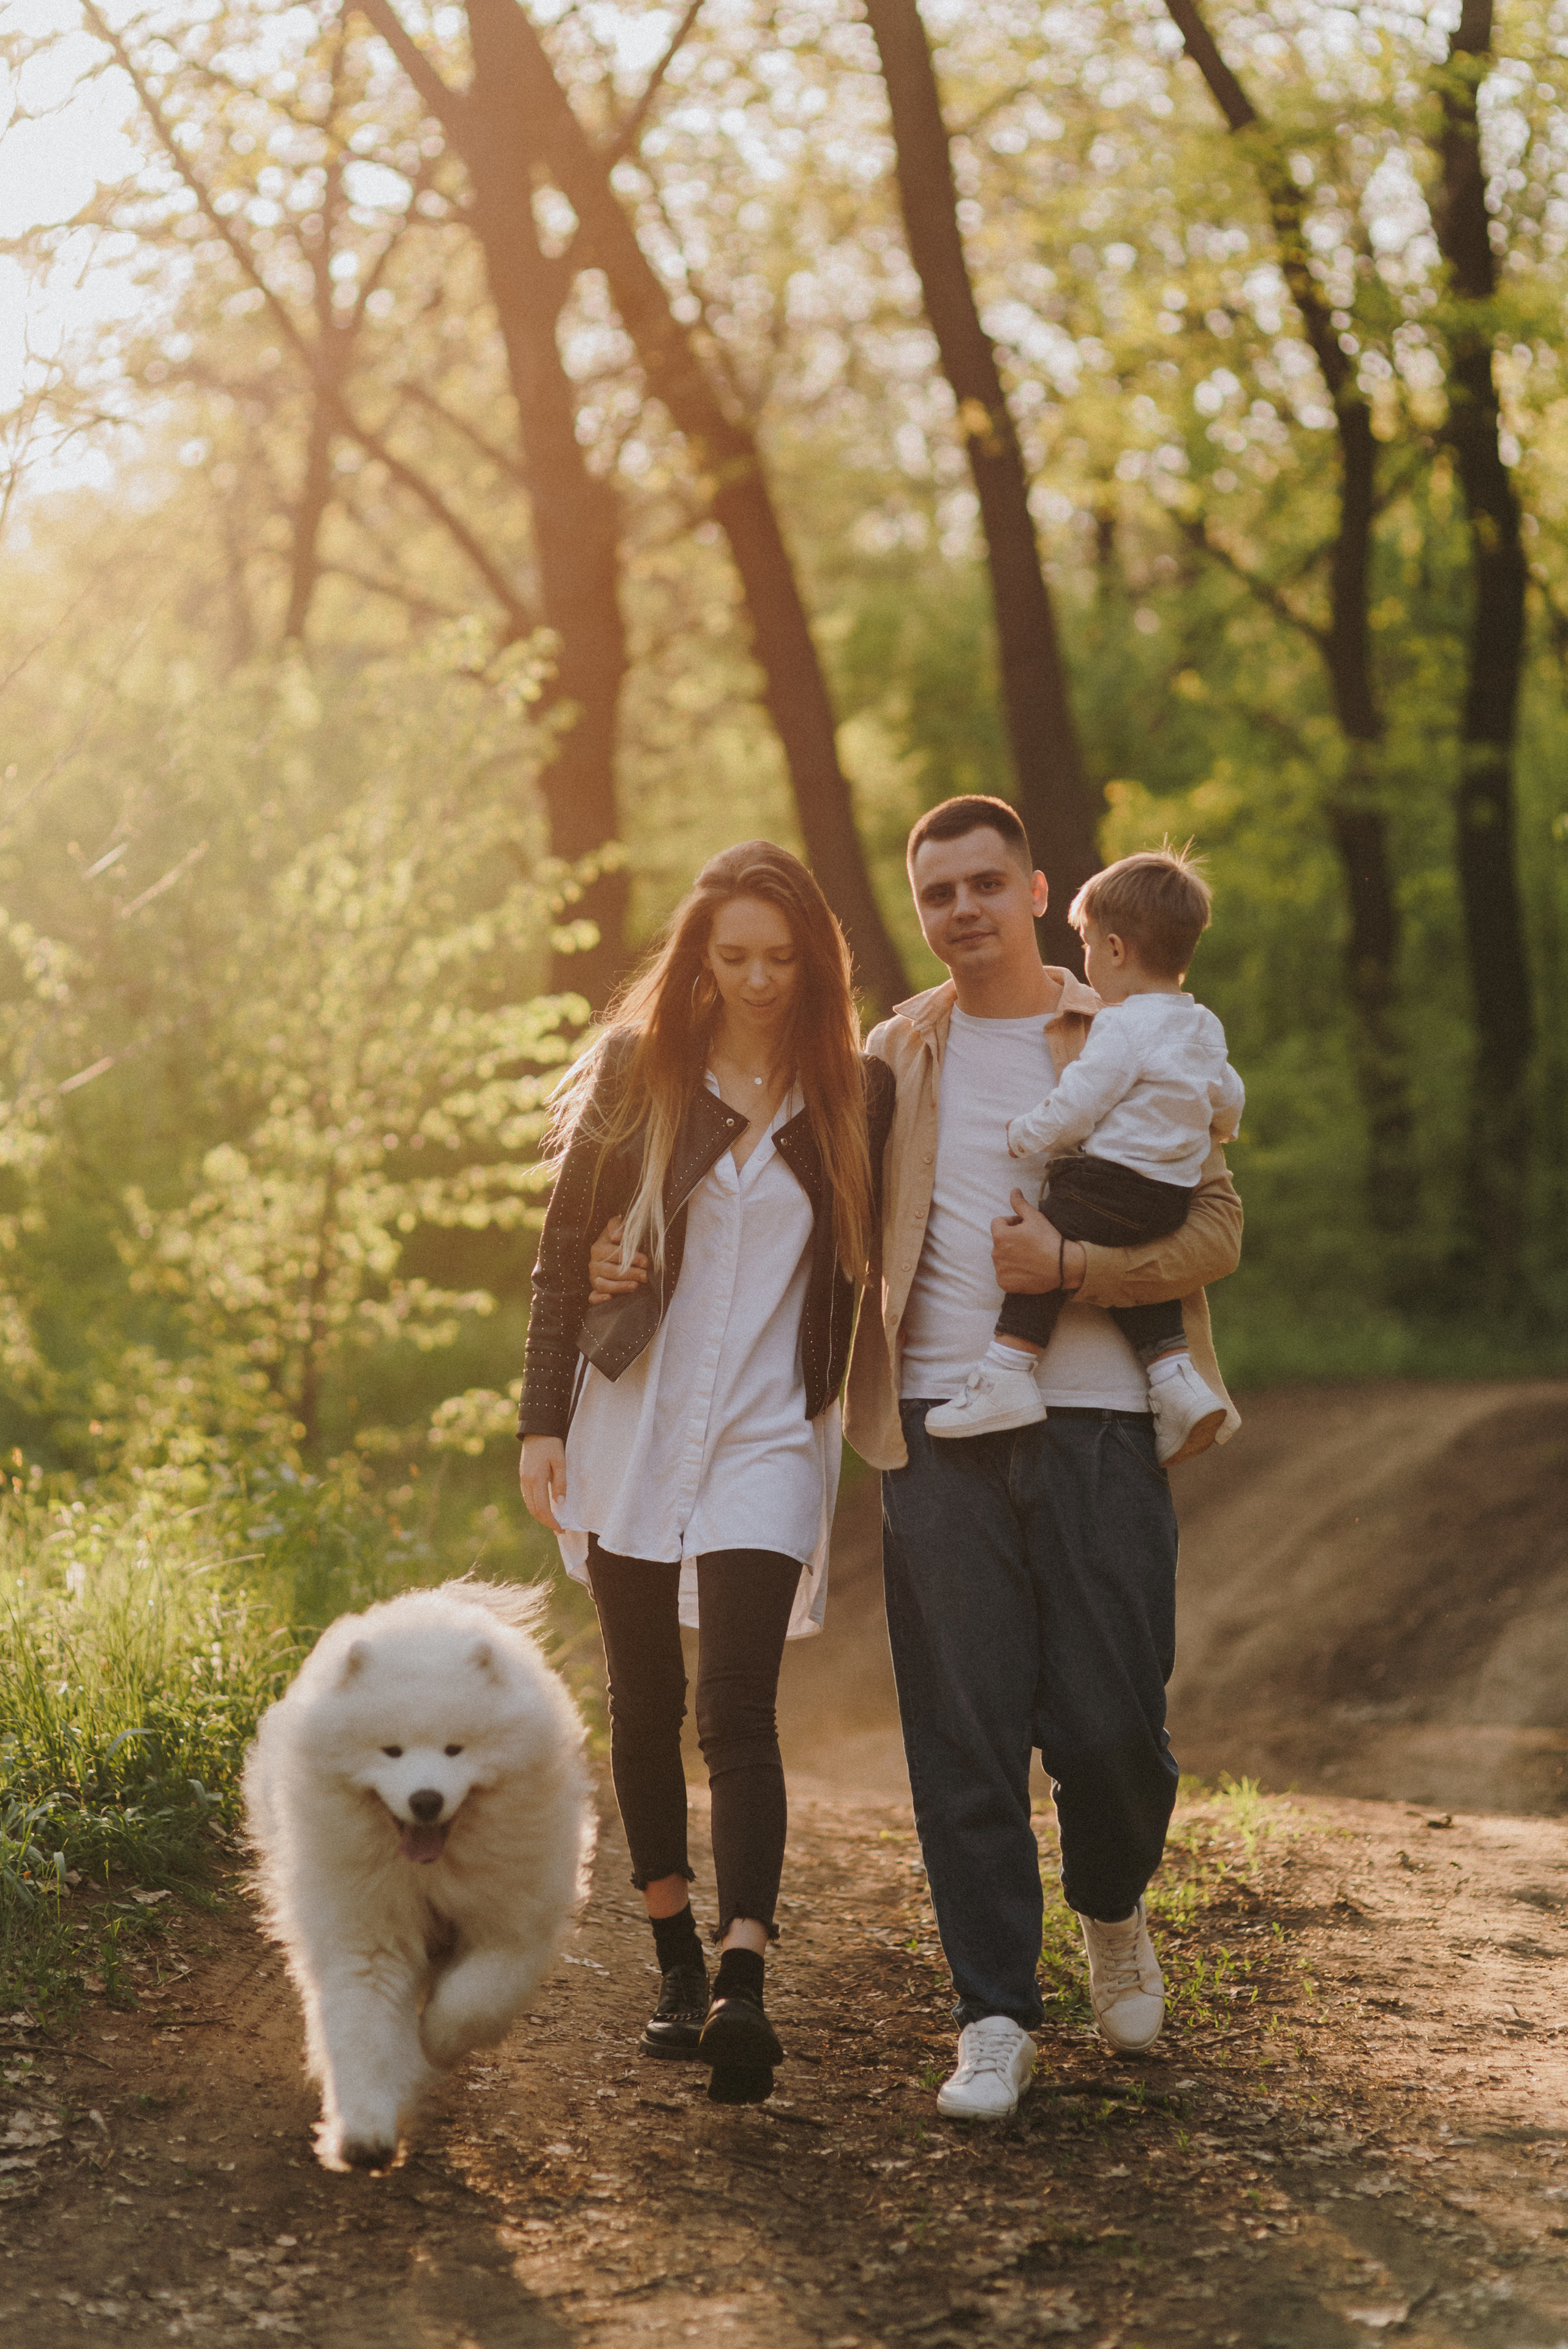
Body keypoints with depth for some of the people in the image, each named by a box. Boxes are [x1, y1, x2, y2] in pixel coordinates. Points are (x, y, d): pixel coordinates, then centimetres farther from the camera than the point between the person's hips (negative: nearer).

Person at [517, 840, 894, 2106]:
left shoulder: (856, 1092, 2)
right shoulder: (639, 1071, 1)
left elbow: (874, 1265, 11)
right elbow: (566, 1249, 3)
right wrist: (543, 1419, -2)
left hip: (770, 1435, -2)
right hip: (631, 1428, 2)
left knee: (737, 1707, -14)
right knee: (646, 1703, 9)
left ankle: (744, 1984, -22)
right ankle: (678, 1959, 22)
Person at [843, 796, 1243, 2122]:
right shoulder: (893, 1058, 14)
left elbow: (1218, 1231, 0)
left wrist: (1068, 1266, -13)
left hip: (1098, 1427, -1)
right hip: (942, 1429, 2)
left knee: (1112, 1726, -2)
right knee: (964, 1739, -1)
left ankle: (1113, 1915, 30)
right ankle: (996, 2020, 7)